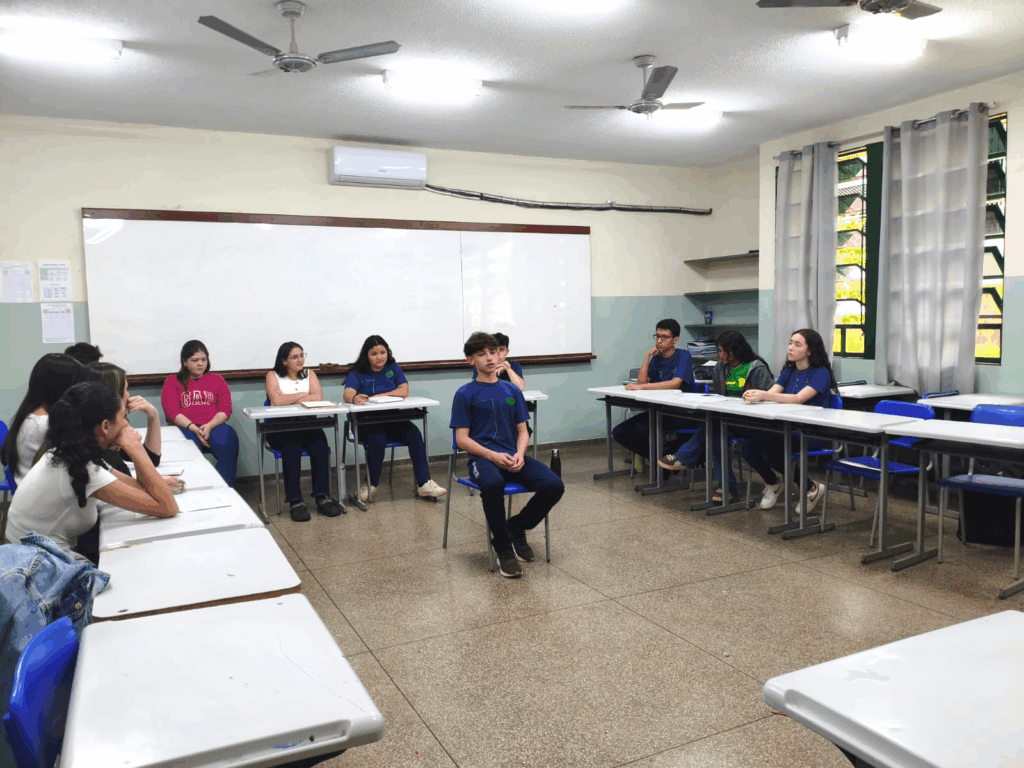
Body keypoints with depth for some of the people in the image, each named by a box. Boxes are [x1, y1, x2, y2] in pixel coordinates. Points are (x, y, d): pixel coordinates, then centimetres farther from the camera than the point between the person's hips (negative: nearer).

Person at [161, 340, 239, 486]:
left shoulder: (217, 380, 22)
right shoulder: (172, 382, 18)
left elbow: (225, 409, 10)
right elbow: (172, 411, 3)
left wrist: (209, 426, -11)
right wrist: (194, 428, -15)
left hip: (214, 426, 1)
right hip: (185, 428, -1)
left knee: (228, 445, -33)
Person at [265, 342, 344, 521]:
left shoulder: (309, 374, 14)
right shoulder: (273, 376, 6)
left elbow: (318, 398, -3)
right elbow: (276, 401, -12)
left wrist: (289, 399, -7)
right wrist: (303, 394, -2)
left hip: (307, 425, 3)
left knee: (320, 445, -29)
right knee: (292, 447, -34)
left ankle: (322, 497, -27)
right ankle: (295, 501, -32)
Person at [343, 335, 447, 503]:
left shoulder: (394, 368, 10)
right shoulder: (357, 373, 4)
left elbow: (404, 391, -7)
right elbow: (348, 394, -16)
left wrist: (377, 397, -15)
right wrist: (355, 398, -41)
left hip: (393, 421, 2)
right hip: (367, 424, -2)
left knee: (414, 434, -26)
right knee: (378, 439, -34)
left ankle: (424, 484, -25)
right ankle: (371, 485, -16)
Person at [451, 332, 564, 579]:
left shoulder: (512, 390, 15)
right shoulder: (465, 394, 3)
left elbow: (523, 431, 14)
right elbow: (462, 439, -2)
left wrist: (519, 455, -9)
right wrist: (493, 456, -17)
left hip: (513, 457, 4)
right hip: (482, 457, -4)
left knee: (554, 485, -21)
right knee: (492, 484, -40)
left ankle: (516, 527, 6)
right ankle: (503, 548, -17)